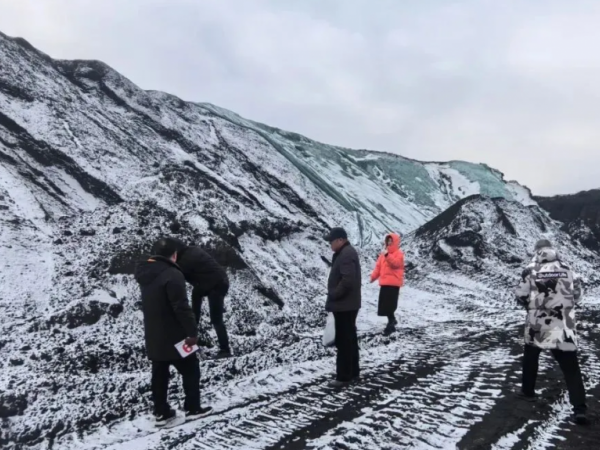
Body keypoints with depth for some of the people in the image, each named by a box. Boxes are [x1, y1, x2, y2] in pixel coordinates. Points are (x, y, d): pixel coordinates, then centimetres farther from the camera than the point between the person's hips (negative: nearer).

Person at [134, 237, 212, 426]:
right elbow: (182, 307, -25)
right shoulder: (172, 275, -23)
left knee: (159, 374, 15)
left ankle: (161, 413, 21)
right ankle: (192, 409, 15)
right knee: (190, 369, 9)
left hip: (153, 336, 8)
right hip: (174, 336, -7)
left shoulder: (145, 273, 4)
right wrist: (192, 331, -17)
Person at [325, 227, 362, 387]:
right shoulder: (346, 252, 15)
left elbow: (347, 280, -28)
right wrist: (334, 296, 15)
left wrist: (333, 295, -17)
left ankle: (344, 376, 2)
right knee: (350, 339, 16)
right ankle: (353, 372, 25)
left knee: (343, 341, -5)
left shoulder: (346, 255, -19)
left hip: (344, 305, -11)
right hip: (347, 304, 11)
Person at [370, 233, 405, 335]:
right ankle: (392, 320, 25)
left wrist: (387, 255, -31)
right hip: (384, 283, 7)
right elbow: (378, 266, 16)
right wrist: (373, 276, 5)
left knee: (389, 305, -10)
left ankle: (391, 324, -3)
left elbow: (395, 263, -21)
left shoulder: (399, 253, -3)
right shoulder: (383, 253, 18)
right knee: (384, 305, 9)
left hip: (393, 283, -7)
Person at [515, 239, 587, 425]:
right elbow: (577, 294, 11)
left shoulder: (531, 271, -5)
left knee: (530, 357, 24)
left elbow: (521, 296, 0)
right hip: (563, 326, 1)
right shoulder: (567, 271, 2)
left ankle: (527, 391, 34)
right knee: (571, 366, 1)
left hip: (538, 324, -1)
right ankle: (579, 408, -7)